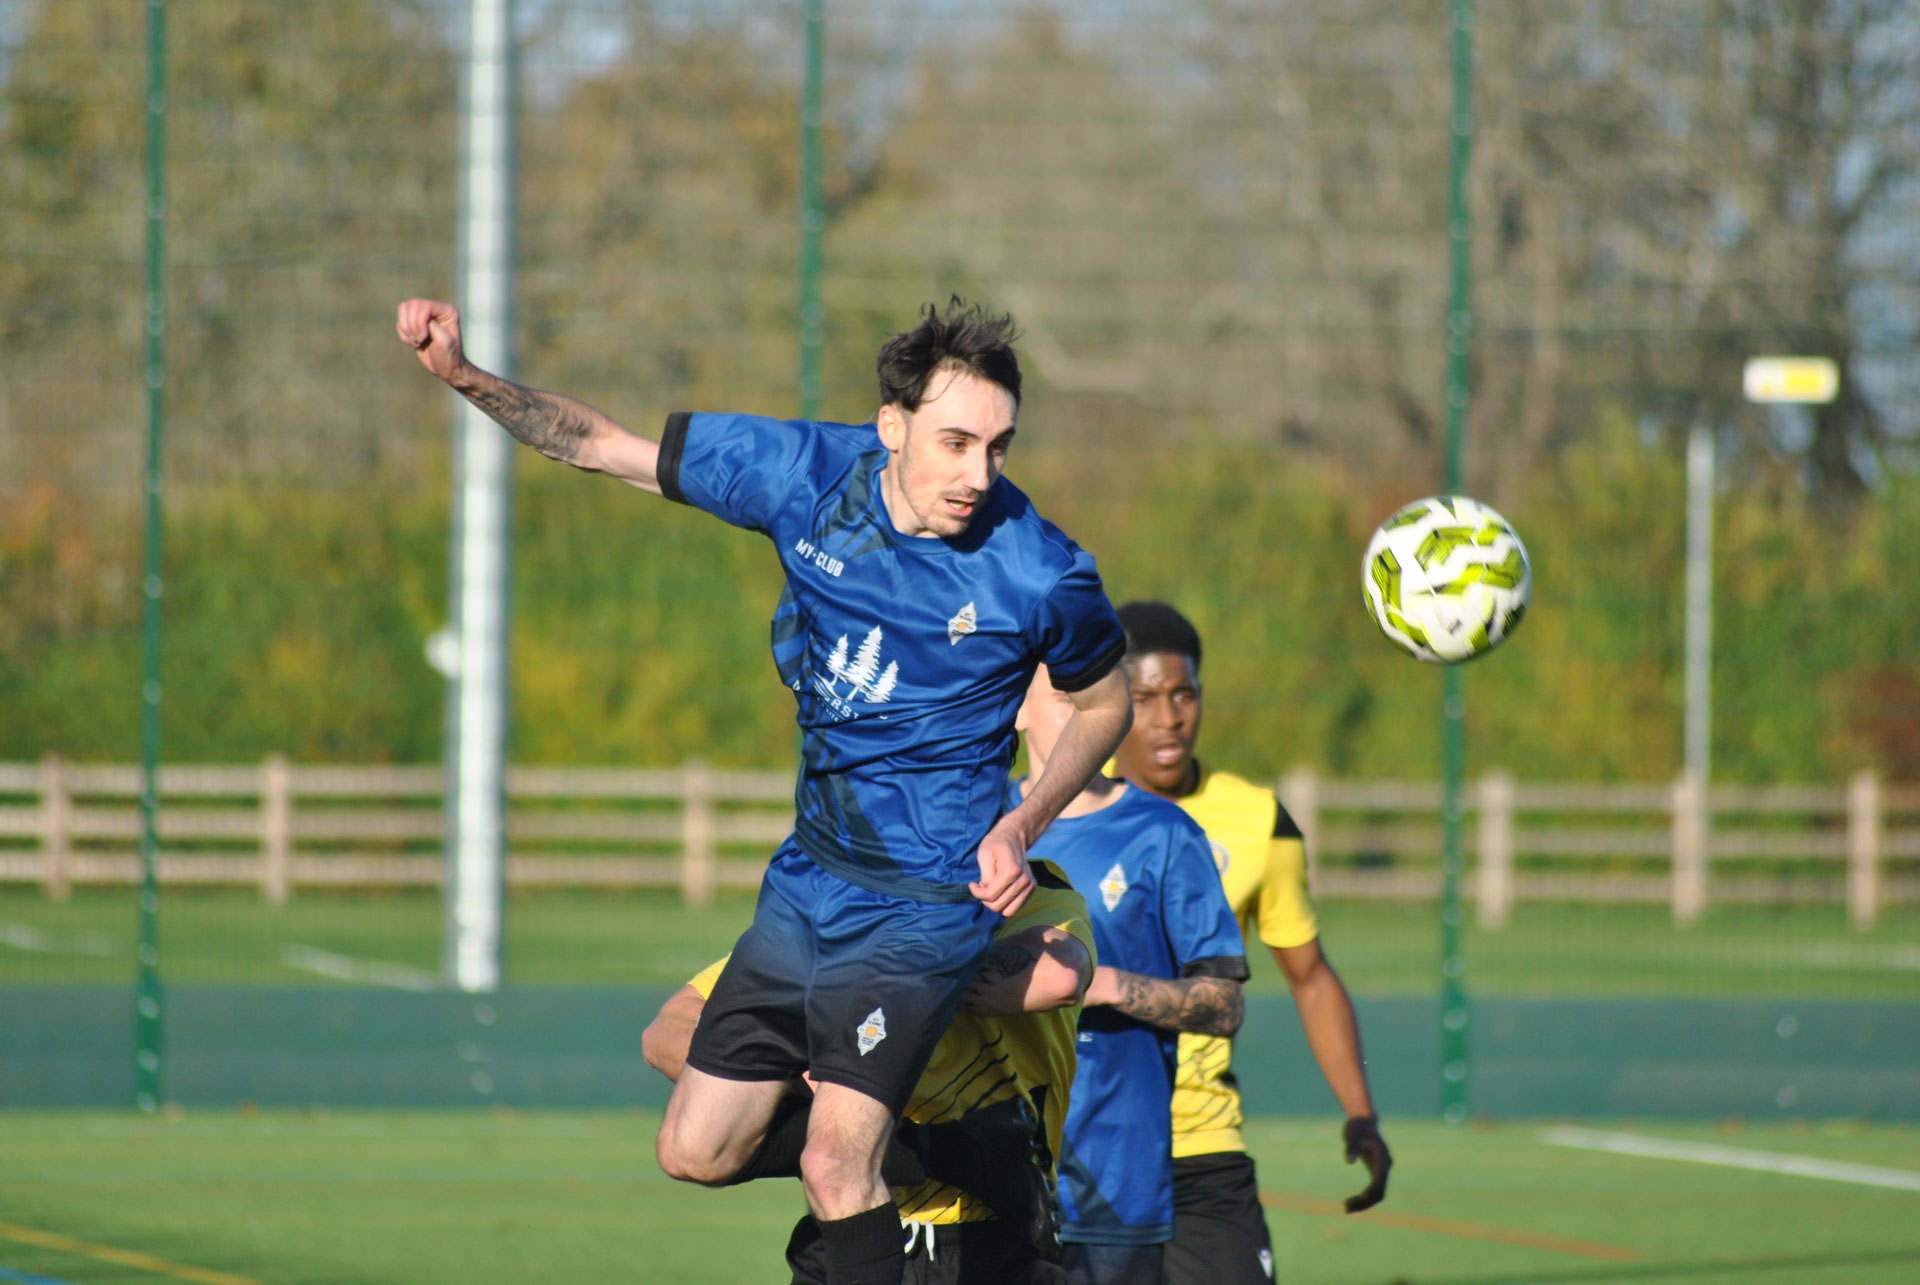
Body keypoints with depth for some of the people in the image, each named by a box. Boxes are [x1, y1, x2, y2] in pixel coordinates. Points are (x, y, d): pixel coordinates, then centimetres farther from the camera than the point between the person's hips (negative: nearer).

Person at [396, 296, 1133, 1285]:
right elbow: (601, 447, 0)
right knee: (695, 1154, 7)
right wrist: (465, 377, -12)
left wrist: (1022, 828, -11)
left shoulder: (1040, 575, -17)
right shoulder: (806, 476, -9)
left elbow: (1104, 702, 3)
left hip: (921, 900, -5)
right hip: (807, 880, 5)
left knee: (834, 1166, -18)